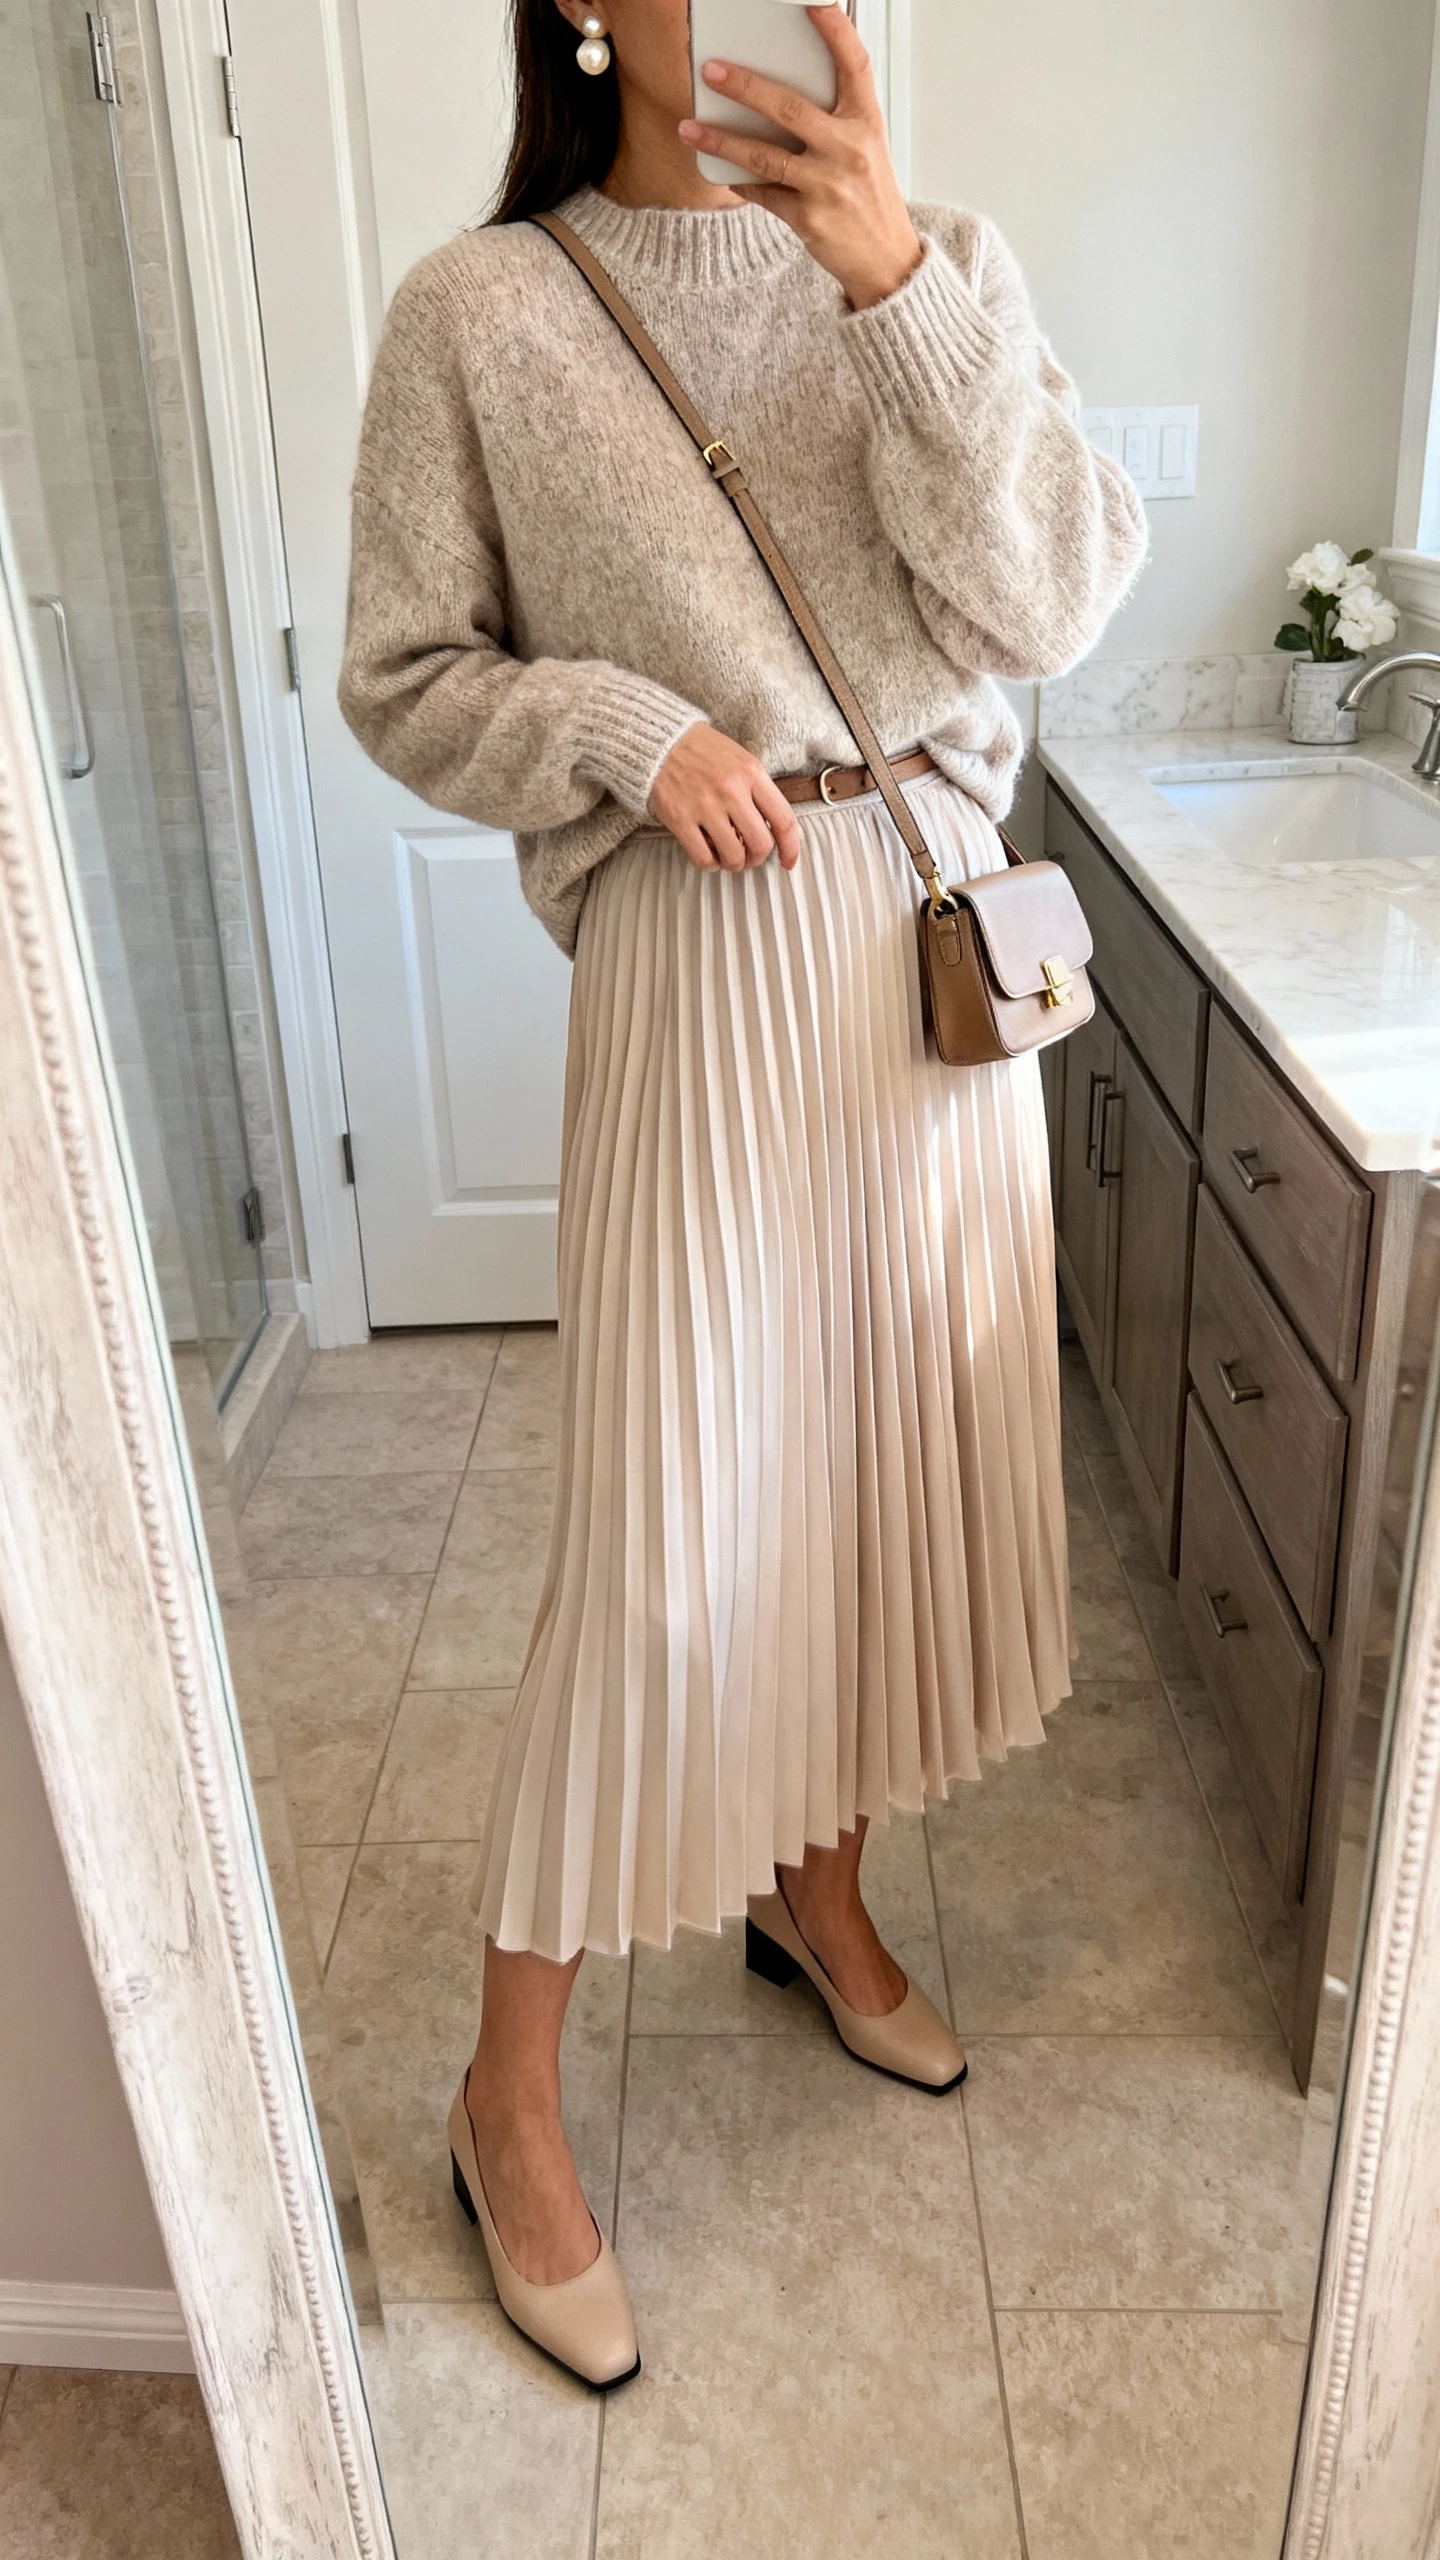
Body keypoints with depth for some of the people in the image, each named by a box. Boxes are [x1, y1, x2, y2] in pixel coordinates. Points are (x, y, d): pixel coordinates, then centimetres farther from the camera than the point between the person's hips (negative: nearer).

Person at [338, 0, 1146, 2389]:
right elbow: (405, 678, 1)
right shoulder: (480, 314, -2)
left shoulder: (937, 270, 6)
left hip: (940, 935, 5)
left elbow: (1056, 600, -7)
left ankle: (817, 1891, 40)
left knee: (892, 1449, 14)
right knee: (664, 1531, -4)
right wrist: (630, 731, -16)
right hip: (701, 963, -4)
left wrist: (901, 285, -18)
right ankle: (510, 2087, 18)